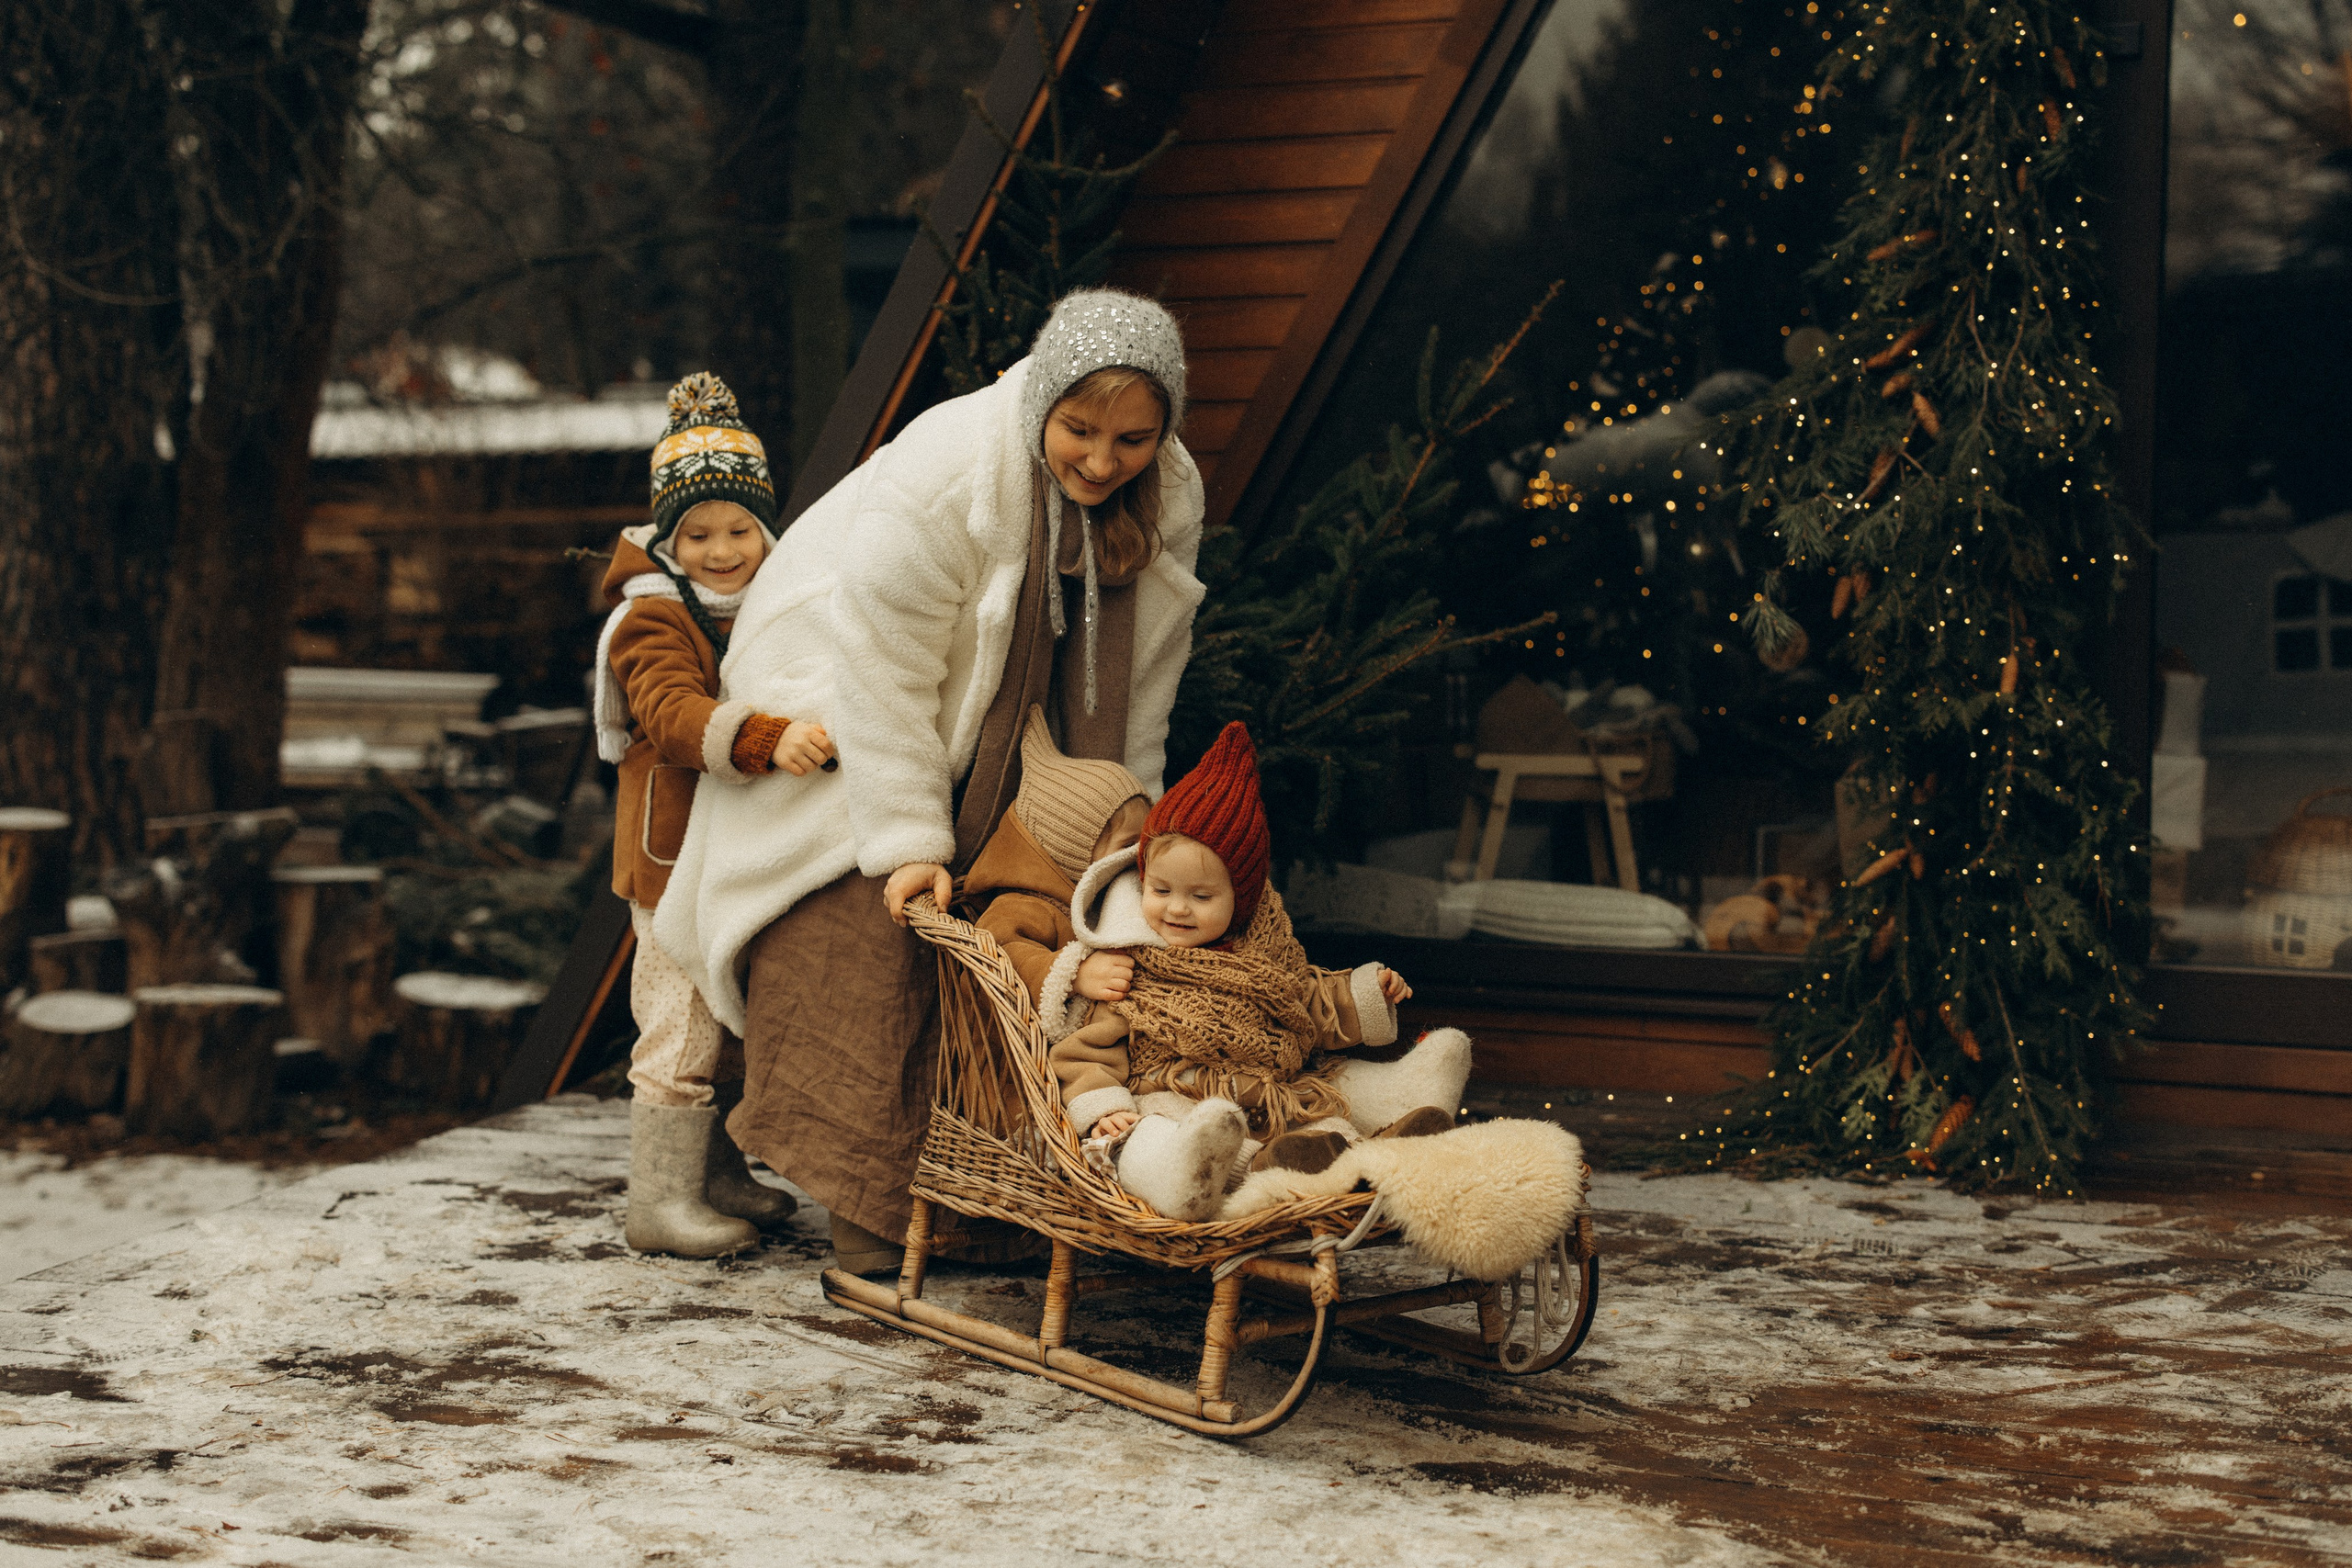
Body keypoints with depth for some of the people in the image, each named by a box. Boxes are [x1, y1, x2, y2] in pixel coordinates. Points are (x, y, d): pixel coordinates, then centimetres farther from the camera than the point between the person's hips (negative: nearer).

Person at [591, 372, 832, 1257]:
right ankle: (662, 1202, 0)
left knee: (735, 1022, 18)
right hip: (677, 854, -9)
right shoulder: (654, 621, -15)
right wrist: (765, 740, -48)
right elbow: (675, 714, -34)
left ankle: (716, 1174, 32)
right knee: (681, 1026, -7)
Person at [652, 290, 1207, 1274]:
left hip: (991, 759, 5)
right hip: (840, 721, -5)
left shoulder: (1169, 499, -13)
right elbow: (884, 671, -28)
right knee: (869, 960, -10)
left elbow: (1136, 688, -2)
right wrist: (908, 839, -28)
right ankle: (866, 1217, -3)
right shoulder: (941, 480, -32)